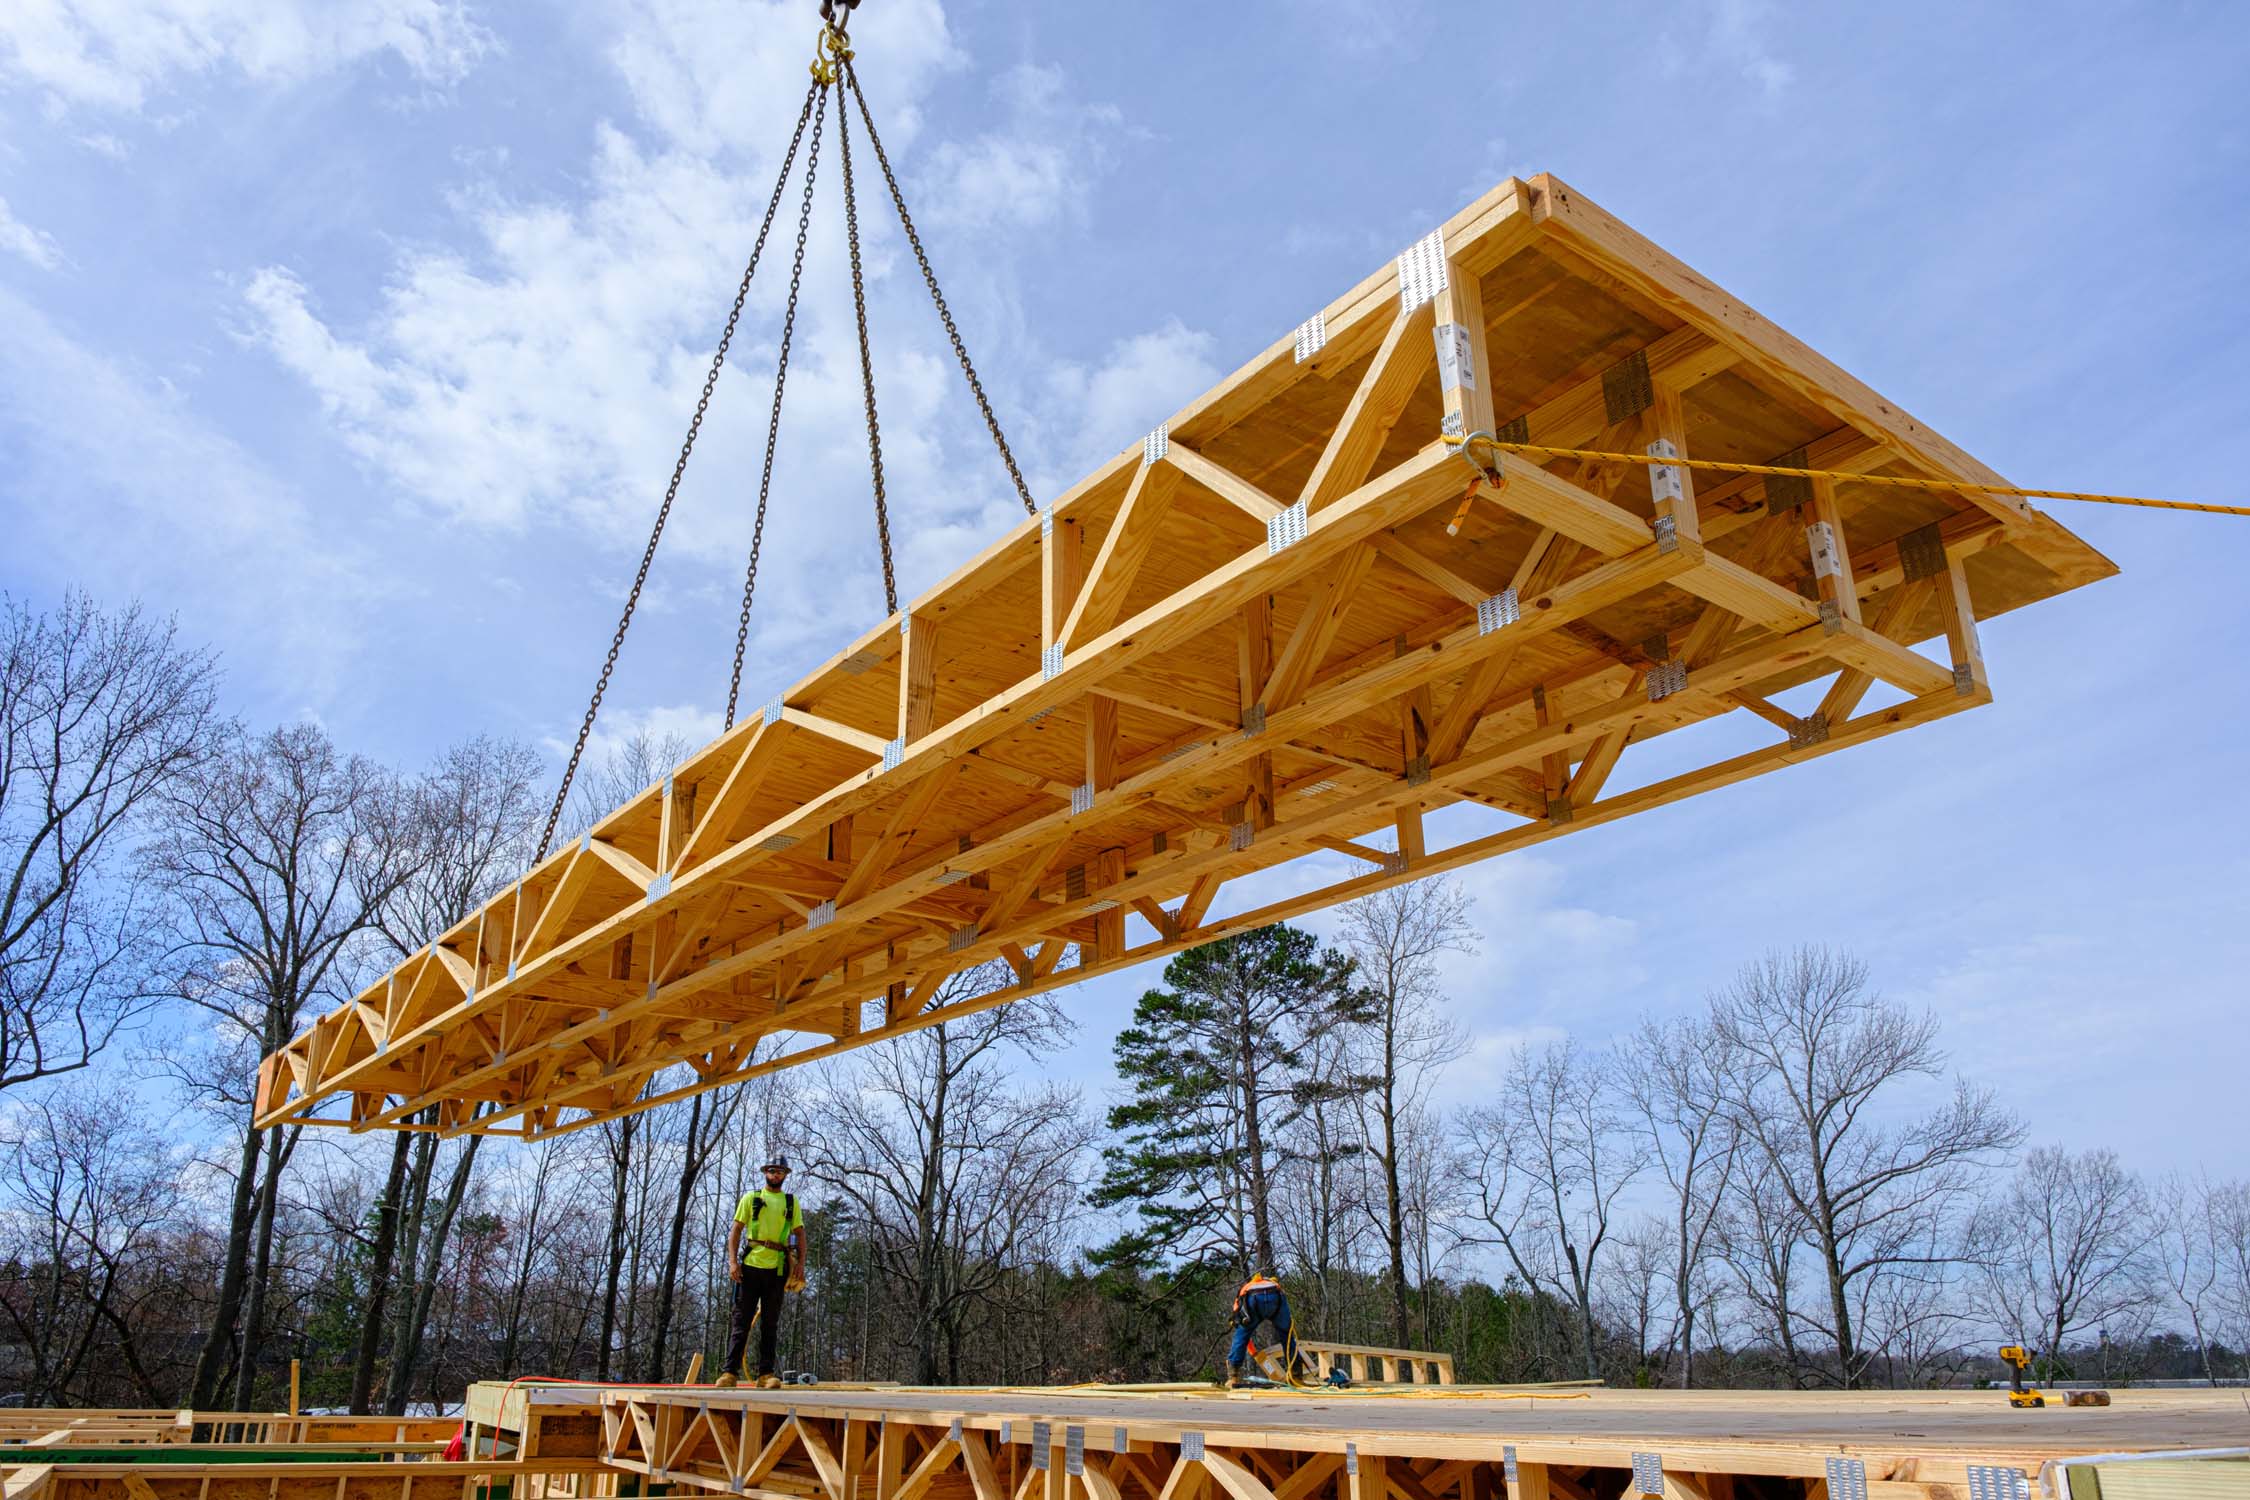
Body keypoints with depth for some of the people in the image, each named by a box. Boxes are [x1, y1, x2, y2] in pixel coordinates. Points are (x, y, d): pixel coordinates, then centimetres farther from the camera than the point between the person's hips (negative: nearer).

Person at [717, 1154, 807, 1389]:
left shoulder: (791, 1202, 11)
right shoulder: (751, 1198, 6)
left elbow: (800, 1235, 11)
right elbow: (736, 1231, 4)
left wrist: (801, 1264, -2)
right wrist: (733, 1260, -8)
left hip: (777, 1270, 2)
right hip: (750, 1266, -2)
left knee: (770, 1324, 6)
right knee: (741, 1321, -1)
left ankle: (766, 1374, 9)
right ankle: (730, 1372, 1)